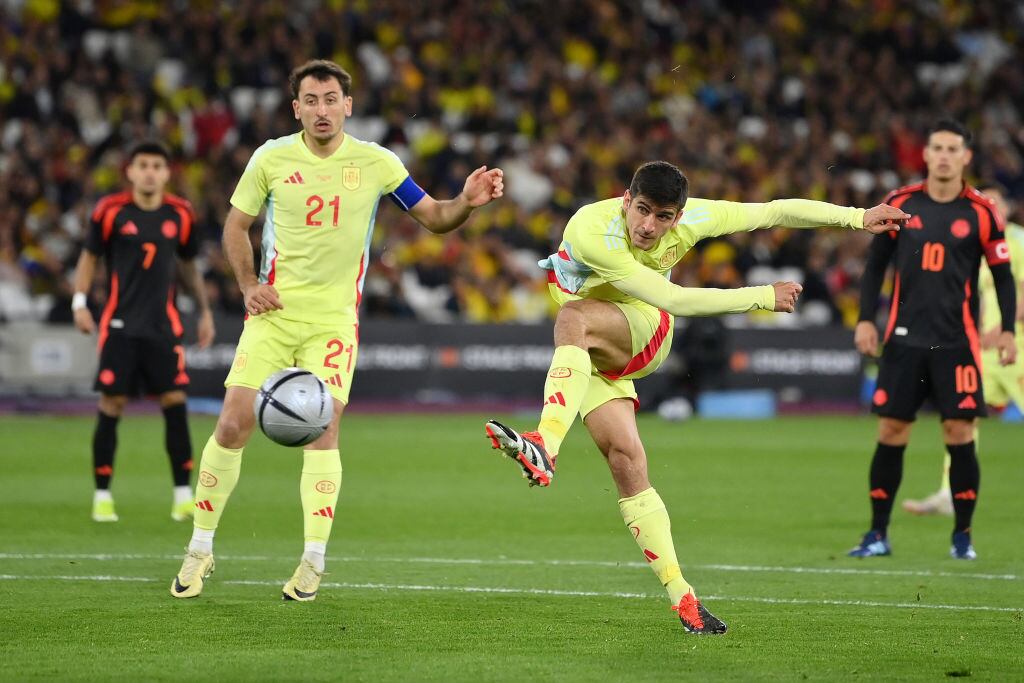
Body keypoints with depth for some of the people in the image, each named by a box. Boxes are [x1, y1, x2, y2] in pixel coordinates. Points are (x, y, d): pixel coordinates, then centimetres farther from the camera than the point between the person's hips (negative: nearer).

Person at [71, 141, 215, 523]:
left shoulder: (180, 215, 4)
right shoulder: (110, 211, -3)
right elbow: (89, 257, 5)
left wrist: (204, 310, 16)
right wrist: (80, 302, -6)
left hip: (163, 325, 2)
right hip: (120, 325, -2)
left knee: (175, 402, -6)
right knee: (111, 406, -2)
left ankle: (183, 495, 0)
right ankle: (102, 496, 8)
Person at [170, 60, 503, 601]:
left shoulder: (375, 163, 0)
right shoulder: (271, 159, 1)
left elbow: (433, 217, 6)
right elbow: (236, 226, 12)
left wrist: (467, 201, -16)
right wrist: (248, 284, -2)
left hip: (334, 317, -1)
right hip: (274, 311, 1)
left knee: (322, 428, -15)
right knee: (233, 425, -6)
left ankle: (312, 563, -6)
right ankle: (200, 549, 10)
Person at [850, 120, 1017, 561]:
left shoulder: (981, 212, -1)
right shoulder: (900, 203, 3)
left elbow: (1002, 274, 5)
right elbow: (876, 264, 10)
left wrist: (1007, 329, -5)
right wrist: (866, 318, 2)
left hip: (956, 342, -2)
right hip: (904, 338, 2)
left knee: (959, 434, -5)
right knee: (891, 433, 1)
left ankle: (962, 536, 7)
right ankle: (878, 534, 10)